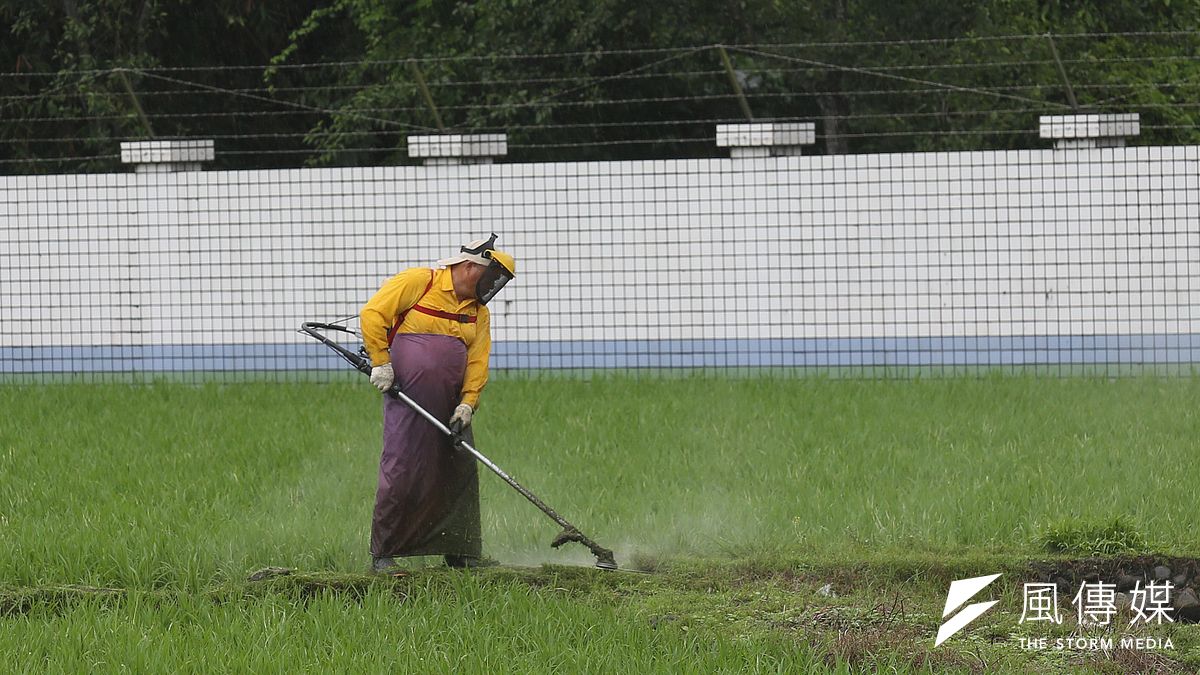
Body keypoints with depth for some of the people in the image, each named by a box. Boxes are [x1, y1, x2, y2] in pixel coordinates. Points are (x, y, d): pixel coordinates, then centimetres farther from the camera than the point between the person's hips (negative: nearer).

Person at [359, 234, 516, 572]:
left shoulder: (479, 312, 15)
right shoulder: (418, 282, -4)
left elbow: (477, 361, 7)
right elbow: (372, 313, -7)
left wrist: (468, 403, -7)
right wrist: (380, 363, -11)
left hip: (450, 402, 7)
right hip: (407, 395, -7)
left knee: (461, 474, 6)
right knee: (402, 471, -11)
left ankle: (460, 552, 18)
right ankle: (382, 553, -4)